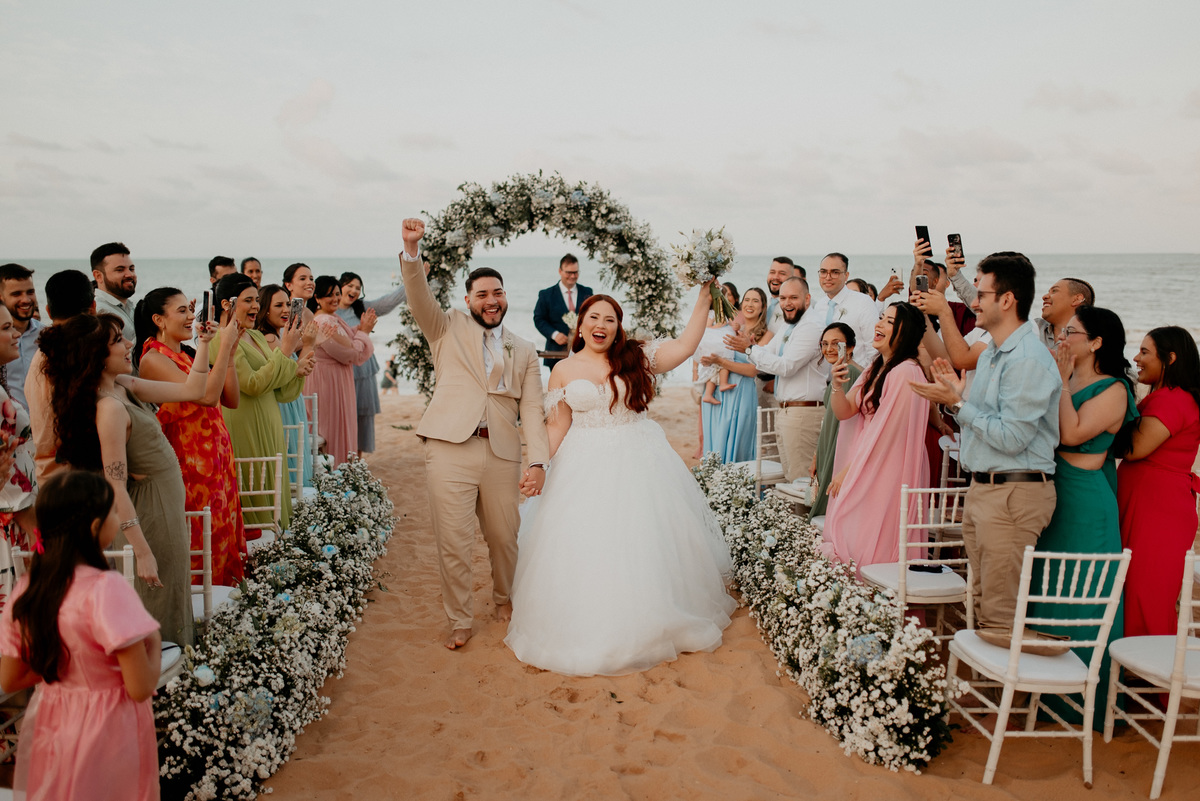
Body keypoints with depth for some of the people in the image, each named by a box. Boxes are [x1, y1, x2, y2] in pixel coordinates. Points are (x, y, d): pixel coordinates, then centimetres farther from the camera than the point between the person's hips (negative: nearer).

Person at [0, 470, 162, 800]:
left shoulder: (27, 588, -6)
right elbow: (141, 688, -24)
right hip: (105, 734, -6)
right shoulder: (105, 589, -26)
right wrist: (154, 643, -8)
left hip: (49, 728, 6)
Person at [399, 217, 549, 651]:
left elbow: (531, 410, 6)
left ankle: (504, 599, 39)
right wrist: (412, 249, -22)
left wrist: (539, 461, -6)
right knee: (453, 542, 0)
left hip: (502, 453, 2)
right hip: (450, 449, -2)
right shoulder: (448, 329, 12)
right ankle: (460, 620, 18)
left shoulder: (524, 352, 14)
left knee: (504, 538, 11)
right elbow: (419, 297, -5)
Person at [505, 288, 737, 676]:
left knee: (643, 545, 6)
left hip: (639, 462, 0)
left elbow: (686, 345, -8)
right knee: (586, 550, 2)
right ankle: (590, 632, 18)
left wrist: (704, 296, -13)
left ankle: (648, 623, 25)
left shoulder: (637, 357, 0)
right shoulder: (564, 371, 4)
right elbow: (557, 426, 6)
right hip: (586, 468, 0)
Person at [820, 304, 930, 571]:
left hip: (888, 476, -9)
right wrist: (837, 385, -13)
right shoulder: (875, 369, 11)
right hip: (865, 472, 9)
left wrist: (847, 472, -13)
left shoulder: (906, 372, -17)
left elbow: (884, 431, -19)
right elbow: (844, 412, 8)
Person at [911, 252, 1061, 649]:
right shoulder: (991, 355, 16)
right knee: (981, 605, 17)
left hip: (1014, 493, -10)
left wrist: (958, 403, -16)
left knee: (1000, 619, -4)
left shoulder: (1029, 360, -17)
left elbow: (1010, 437, -22)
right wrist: (957, 396, 3)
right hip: (982, 488, 10)